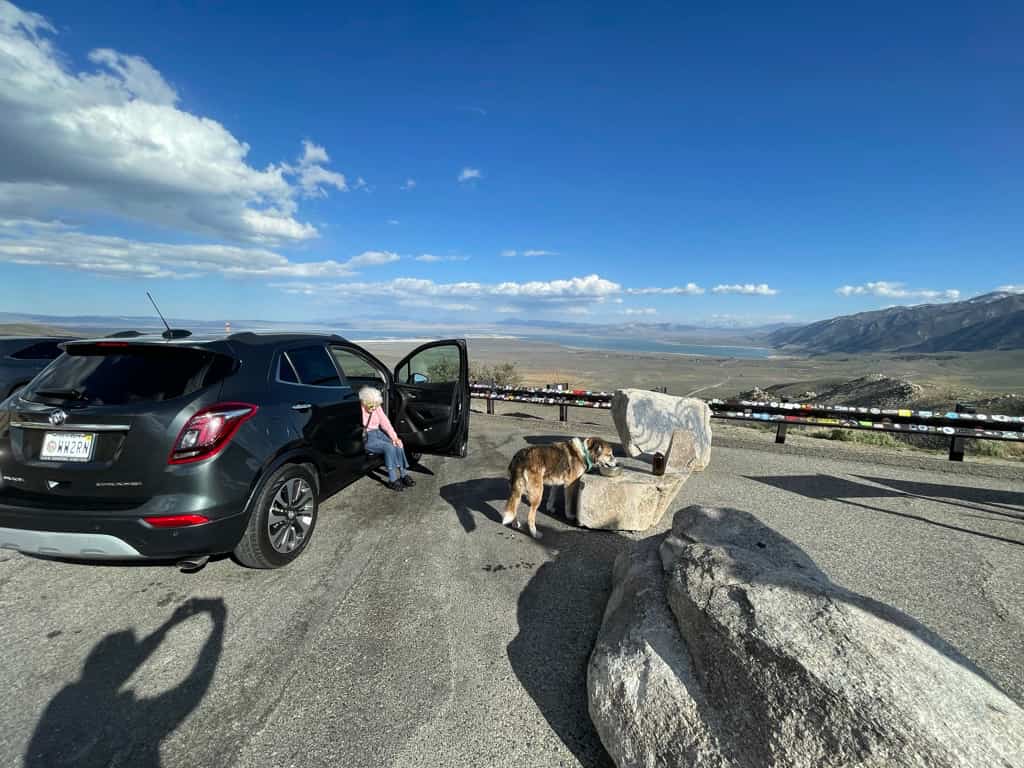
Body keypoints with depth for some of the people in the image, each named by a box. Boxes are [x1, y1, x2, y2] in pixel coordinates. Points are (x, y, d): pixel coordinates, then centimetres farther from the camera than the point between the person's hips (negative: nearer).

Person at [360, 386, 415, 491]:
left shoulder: (377, 408, 2)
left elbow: (385, 423, 1)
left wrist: (394, 437, -8)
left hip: (378, 433, 7)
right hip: (365, 437, -7)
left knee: (398, 445, -16)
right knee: (389, 447, -28)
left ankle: (404, 474, -7)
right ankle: (392, 480, -19)